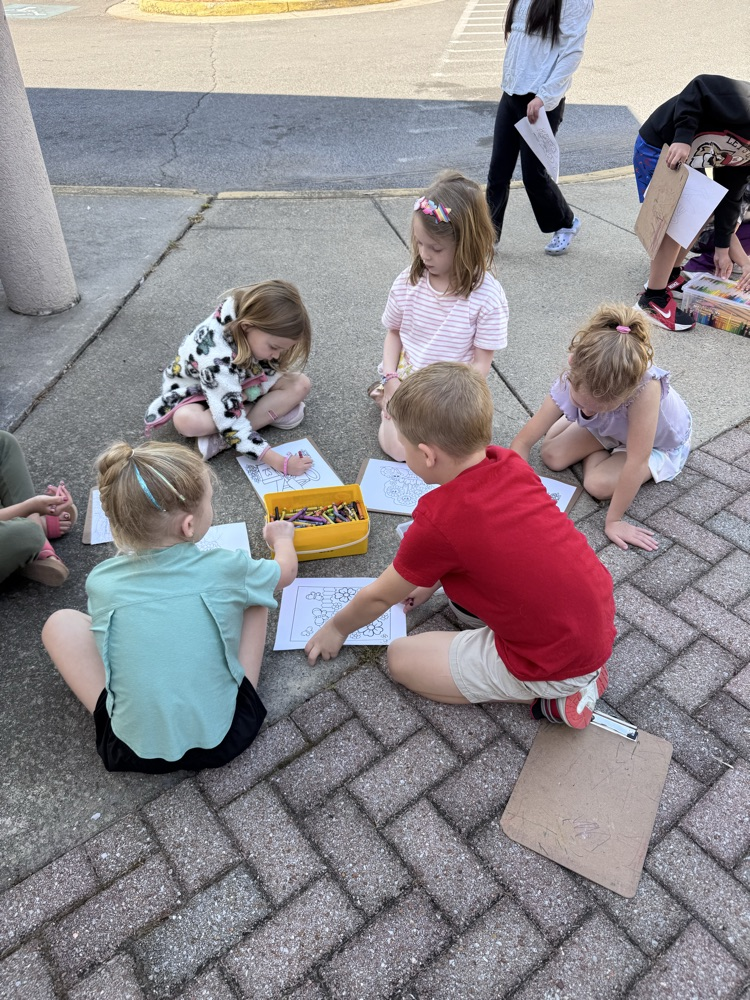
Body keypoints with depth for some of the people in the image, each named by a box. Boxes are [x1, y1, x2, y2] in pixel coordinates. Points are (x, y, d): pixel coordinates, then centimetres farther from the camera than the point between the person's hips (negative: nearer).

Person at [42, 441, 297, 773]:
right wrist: (282, 538, 29)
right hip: (223, 740, 0)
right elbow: (286, 571, 9)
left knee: (61, 623, 11)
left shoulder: (100, 581, -12)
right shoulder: (225, 568, -14)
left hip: (134, 749, 1)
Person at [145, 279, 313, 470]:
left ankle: (222, 438, -21)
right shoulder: (215, 357, -40)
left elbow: (272, 369, -7)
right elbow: (231, 423, -39)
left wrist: (248, 394, -26)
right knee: (188, 420, -39)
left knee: (300, 384, -16)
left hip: (242, 384, 6)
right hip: (194, 389, -6)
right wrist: (277, 461, -42)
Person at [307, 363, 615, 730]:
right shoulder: (509, 463, -4)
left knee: (400, 658, 4)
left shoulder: (437, 522, -23)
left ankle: (553, 698, 3)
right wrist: (432, 580, 25)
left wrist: (336, 627, 15)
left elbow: (379, 597, -4)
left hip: (558, 666, -7)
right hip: (603, 615, 7)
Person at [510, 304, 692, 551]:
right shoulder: (571, 384, -34)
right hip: (611, 430, 4)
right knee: (551, 456, -8)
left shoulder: (646, 387, -47)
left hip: (662, 444, -3)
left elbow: (636, 462, -41)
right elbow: (523, 441, -29)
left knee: (598, 484, -24)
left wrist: (613, 520, -34)